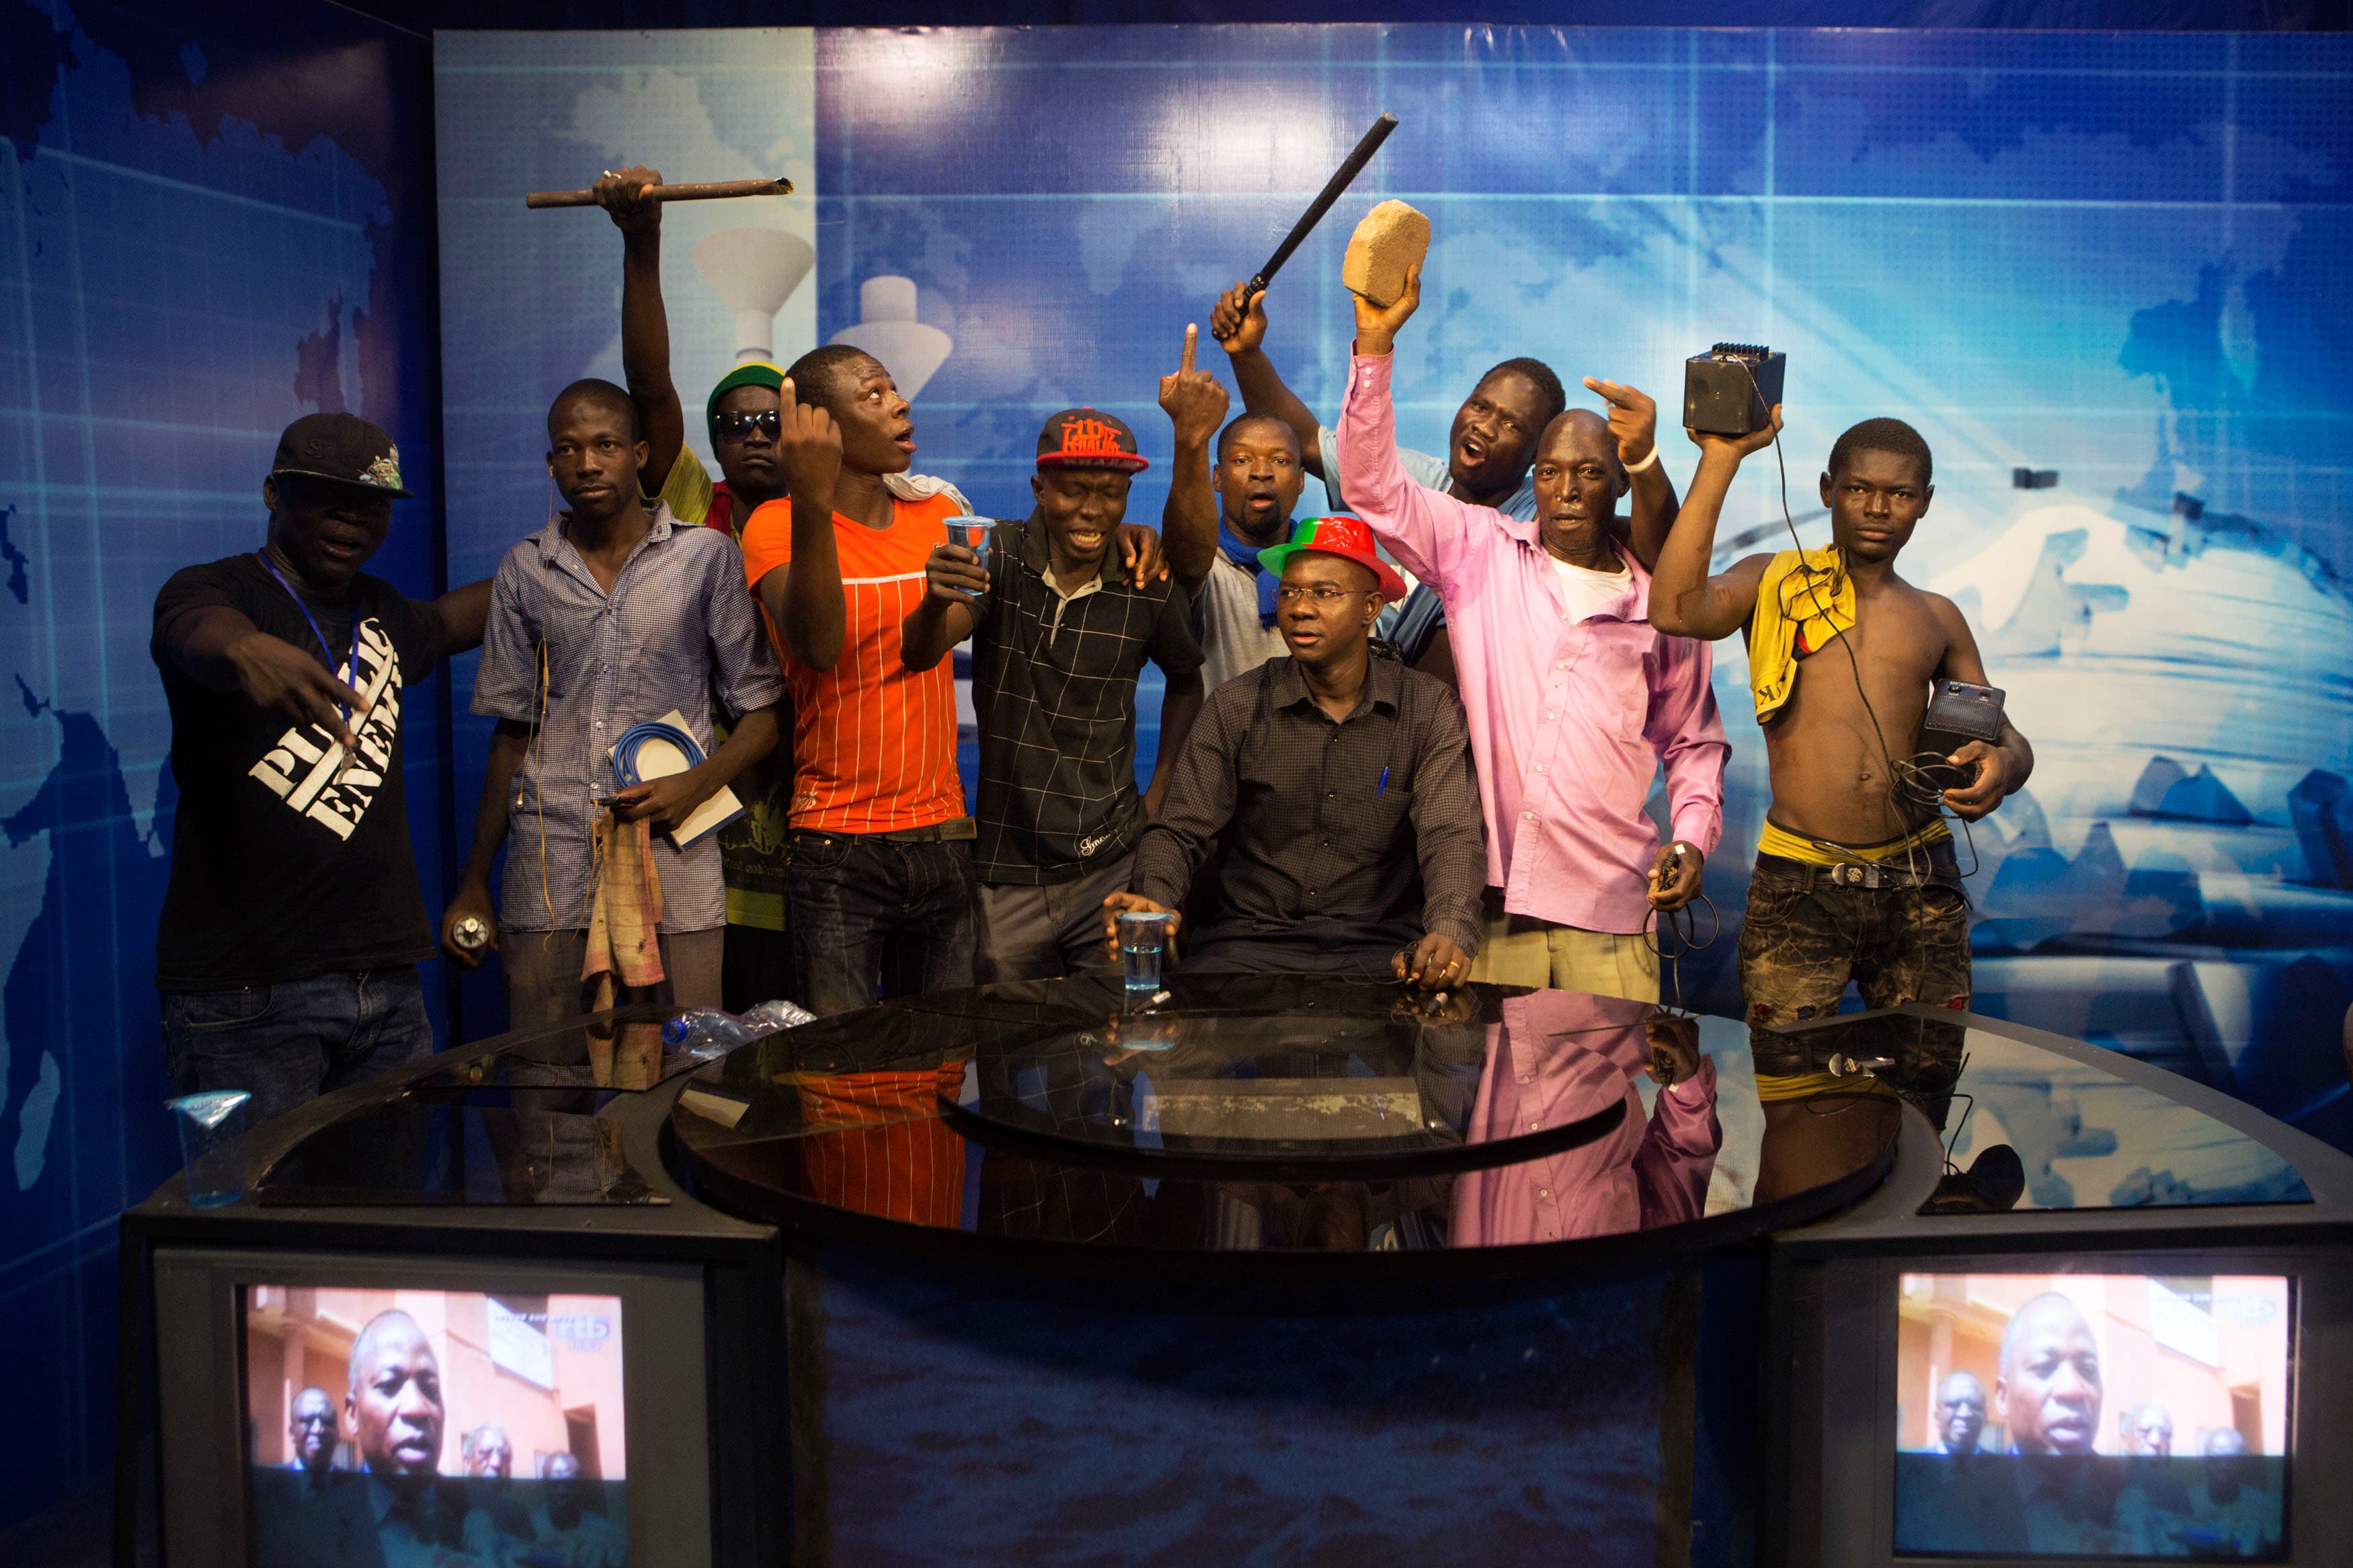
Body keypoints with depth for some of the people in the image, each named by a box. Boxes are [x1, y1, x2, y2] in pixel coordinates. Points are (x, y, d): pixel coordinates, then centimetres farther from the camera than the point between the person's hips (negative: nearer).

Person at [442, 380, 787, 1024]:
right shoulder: (525, 570, 11)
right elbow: (513, 732, 14)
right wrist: (473, 885, 12)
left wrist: (697, 783, -13)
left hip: (676, 865, -1)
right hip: (549, 865, 2)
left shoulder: (707, 556, 4)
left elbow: (763, 710, 6)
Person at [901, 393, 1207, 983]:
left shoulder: (1150, 588, -2)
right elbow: (918, 656, -19)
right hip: (1005, 875, 0)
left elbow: (1186, 679, 17)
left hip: (1111, 872, 0)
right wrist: (936, 600, -42)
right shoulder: (1000, 559, -6)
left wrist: (1159, 791, 7)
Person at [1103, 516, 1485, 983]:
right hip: (1253, 939, 1)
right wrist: (1155, 901, -23)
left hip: (1379, 946, -1)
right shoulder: (1235, 708, 4)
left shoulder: (1428, 708, 1)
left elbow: (1449, 834, -8)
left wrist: (1449, 929, -30)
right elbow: (1179, 830, 1)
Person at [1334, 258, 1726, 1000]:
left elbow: (1693, 741, 19)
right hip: (1489, 891, 0)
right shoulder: (1479, 550, 9)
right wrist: (1374, 342, -10)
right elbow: (1372, 485, -1)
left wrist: (1692, 840, 2)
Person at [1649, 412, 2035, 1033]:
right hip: (1797, 886, -3)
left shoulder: (1937, 619, 18)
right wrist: (1721, 460, -15)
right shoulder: (1773, 584, 7)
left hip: (1918, 885, 3)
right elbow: (1675, 610, -14)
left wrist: (2002, 765, -6)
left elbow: (2008, 739, 21)